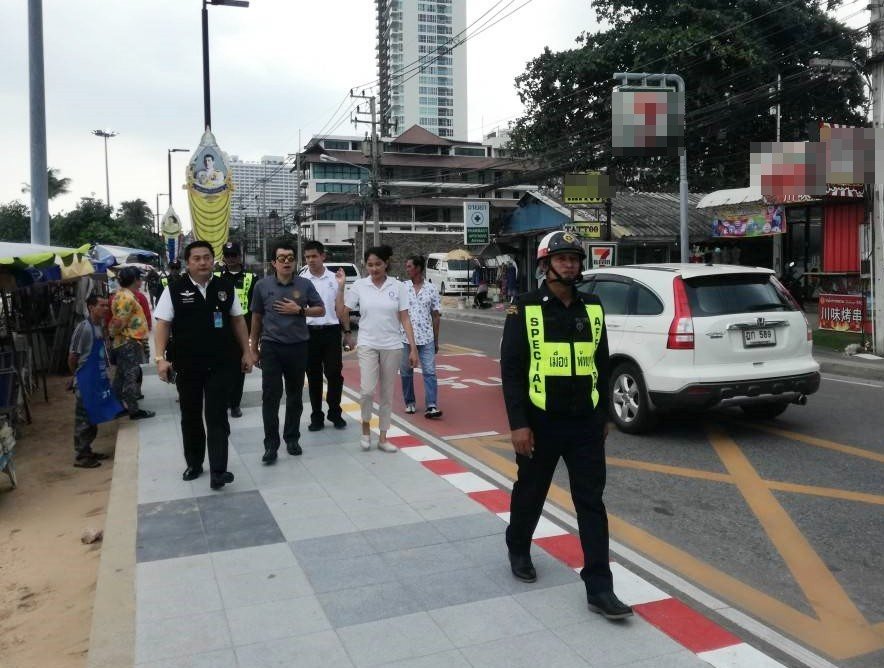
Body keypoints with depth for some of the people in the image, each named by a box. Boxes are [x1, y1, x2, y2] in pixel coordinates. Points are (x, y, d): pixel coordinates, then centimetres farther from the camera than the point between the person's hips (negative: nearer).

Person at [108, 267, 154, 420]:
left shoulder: (120, 294, 13)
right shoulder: (128, 298, -18)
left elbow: (118, 320, 15)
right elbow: (119, 322, -21)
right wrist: (113, 333, -5)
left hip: (123, 342, 10)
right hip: (130, 342, -10)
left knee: (121, 375, 15)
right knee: (131, 376, -6)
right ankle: (134, 410, -2)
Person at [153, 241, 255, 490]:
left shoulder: (225, 288, 3)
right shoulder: (174, 290, -3)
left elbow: (238, 320, 10)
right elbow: (162, 325, -4)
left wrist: (246, 351, 8)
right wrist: (161, 358, -13)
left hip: (220, 364, 0)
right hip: (187, 365, 0)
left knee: (217, 417, -3)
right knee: (190, 416, 14)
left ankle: (218, 471, -3)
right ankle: (194, 463, 30)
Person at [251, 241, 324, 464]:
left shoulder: (305, 284, 0)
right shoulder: (262, 285, 0)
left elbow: (321, 310, 6)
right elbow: (257, 317, 9)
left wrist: (299, 310, -11)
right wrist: (254, 346, 13)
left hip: (298, 346, 1)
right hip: (271, 347, -1)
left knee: (295, 396, 10)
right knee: (270, 396, -4)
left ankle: (292, 439, 23)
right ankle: (271, 444, 3)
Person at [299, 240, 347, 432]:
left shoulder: (334, 278, 4)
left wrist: (347, 331, 7)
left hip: (331, 331, 0)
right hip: (309, 332, 0)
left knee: (334, 374, 2)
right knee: (314, 377, 8)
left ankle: (335, 413, 17)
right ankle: (317, 416, 17)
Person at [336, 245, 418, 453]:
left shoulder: (397, 286, -2)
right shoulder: (359, 285, -2)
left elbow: (405, 319, -1)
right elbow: (342, 316, -2)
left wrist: (413, 348, -6)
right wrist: (340, 287, -9)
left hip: (392, 347, 1)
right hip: (367, 345, -1)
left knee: (387, 394, 8)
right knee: (367, 390, -14)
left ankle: (383, 438, 19)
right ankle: (365, 427, 13)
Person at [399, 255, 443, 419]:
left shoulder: (431, 289, 3)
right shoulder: (402, 287, 3)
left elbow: (436, 316, 7)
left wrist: (436, 340, 7)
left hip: (426, 338, 0)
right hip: (405, 337, 1)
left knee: (429, 371, -6)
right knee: (406, 372, 9)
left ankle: (431, 406, -8)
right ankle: (409, 403, 23)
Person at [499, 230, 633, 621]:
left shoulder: (592, 309, 6)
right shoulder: (525, 310, -8)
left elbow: (602, 366, 14)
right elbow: (511, 369, -10)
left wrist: (603, 416, 14)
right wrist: (518, 423, -15)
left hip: (586, 423, 3)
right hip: (541, 423, -3)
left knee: (592, 503, 1)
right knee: (530, 494, 15)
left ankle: (599, 589, 5)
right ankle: (518, 551, 42)